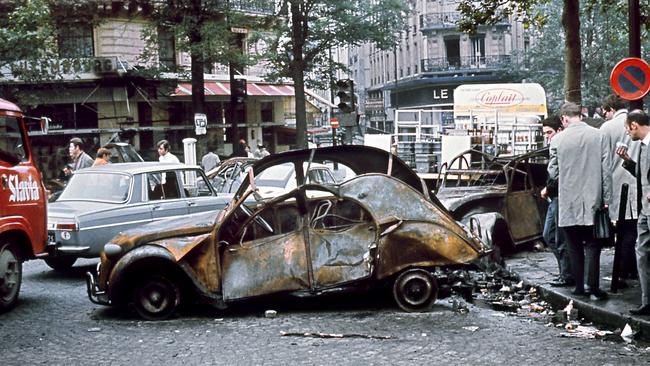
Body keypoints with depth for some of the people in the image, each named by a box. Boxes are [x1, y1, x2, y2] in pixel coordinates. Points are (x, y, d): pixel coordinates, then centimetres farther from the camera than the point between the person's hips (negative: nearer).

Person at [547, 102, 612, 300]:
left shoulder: (558, 140, -5)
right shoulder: (598, 135, -4)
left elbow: (553, 173, 2)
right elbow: (605, 170, -4)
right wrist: (606, 198, 2)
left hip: (568, 203, 0)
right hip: (592, 201, 0)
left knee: (575, 246, 10)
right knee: (592, 245, 5)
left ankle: (579, 286, 14)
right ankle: (594, 287, -3)